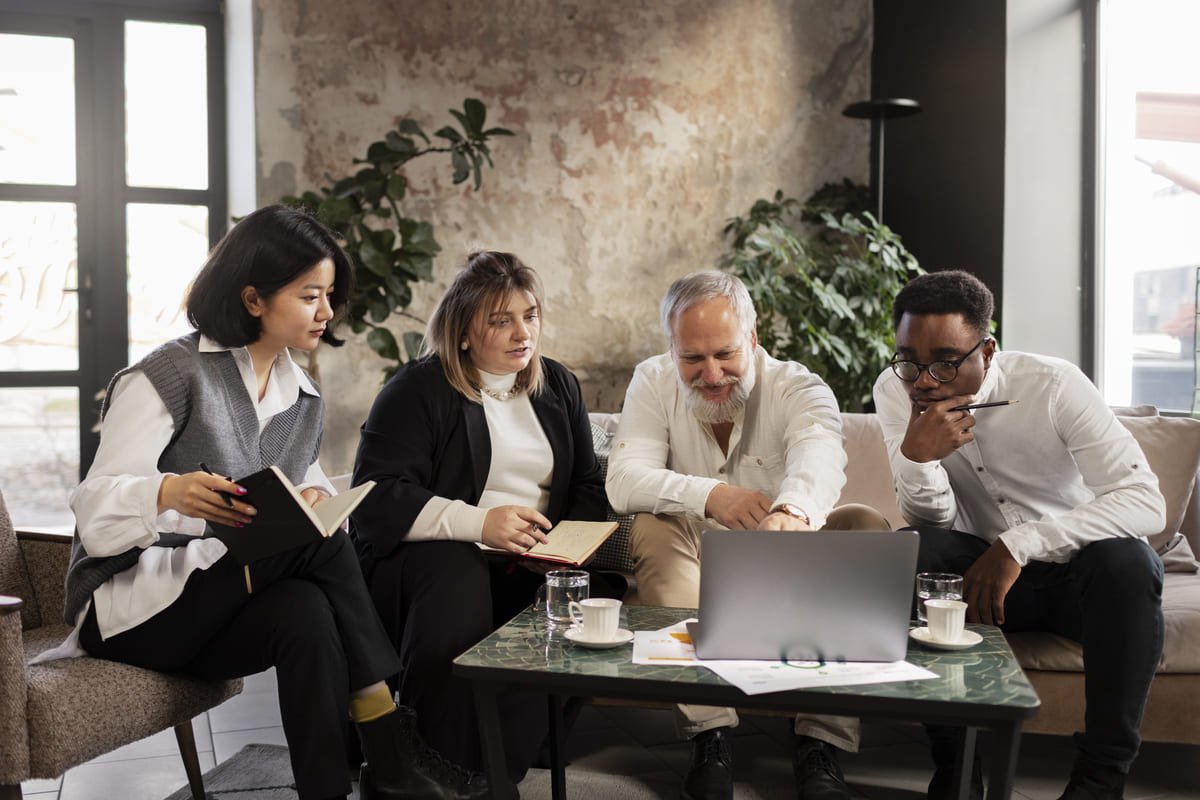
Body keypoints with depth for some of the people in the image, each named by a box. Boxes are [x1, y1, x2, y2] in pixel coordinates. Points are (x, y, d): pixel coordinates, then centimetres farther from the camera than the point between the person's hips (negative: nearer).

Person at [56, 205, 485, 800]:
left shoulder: (304, 398, 10)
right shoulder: (172, 375, -11)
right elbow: (94, 507, -17)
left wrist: (313, 502, -17)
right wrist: (168, 493, -39)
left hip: (225, 610, 6)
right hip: (134, 604, -6)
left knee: (305, 613, -30)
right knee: (321, 543, -27)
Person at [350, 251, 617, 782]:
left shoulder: (558, 387, 17)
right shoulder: (417, 390, 0)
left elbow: (587, 486, 20)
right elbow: (376, 498, -11)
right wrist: (478, 523, -22)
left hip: (535, 566, 4)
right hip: (429, 556, -4)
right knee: (456, 585, -37)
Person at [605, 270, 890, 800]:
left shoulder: (800, 389, -11)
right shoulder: (653, 383, -5)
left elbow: (818, 456, -36)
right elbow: (622, 482, -18)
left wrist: (793, 510, -61)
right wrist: (708, 495, -37)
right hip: (696, 568, 1)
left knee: (864, 525, -25)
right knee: (652, 528, -28)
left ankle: (821, 742, -27)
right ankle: (709, 732, -30)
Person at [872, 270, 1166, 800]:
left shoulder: (1052, 385, -18)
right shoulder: (896, 391, -10)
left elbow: (1147, 502, -26)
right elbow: (932, 522, -11)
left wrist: (1019, 544, -35)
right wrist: (915, 456, -33)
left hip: (1077, 573, -1)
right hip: (984, 573, 2)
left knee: (1127, 559, -33)